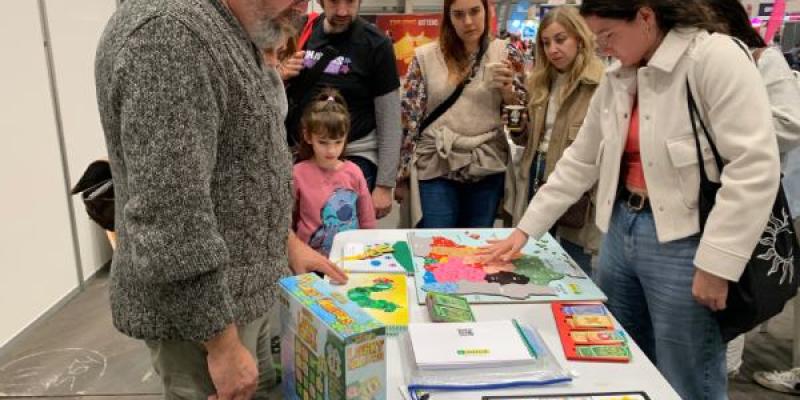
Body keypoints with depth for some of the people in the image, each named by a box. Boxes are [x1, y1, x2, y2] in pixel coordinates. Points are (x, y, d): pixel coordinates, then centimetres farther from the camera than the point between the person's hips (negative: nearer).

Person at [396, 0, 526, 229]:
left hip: (487, 169, 2)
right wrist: (403, 175, 1)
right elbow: (409, 117, 1)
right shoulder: (425, 56, -1)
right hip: (436, 168, -1)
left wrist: (506, 88, -14)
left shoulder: (505, 54, 3)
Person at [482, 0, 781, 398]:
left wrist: (717, 261, -20)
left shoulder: (715, 57, -13)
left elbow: (755, 167, -19)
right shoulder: (618, 78, 9)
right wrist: (525, 229, 12)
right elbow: (579, 161, 14)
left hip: (683, 242, -7)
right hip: (621, 230, 7)